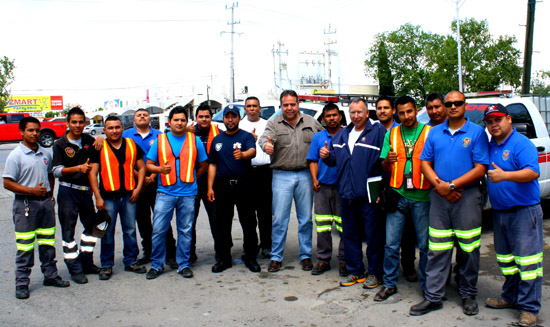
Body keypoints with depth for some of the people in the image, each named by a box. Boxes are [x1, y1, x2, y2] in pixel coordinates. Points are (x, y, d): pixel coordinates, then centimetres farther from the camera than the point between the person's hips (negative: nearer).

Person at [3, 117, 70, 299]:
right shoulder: (15, 155, -7)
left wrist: (50, 193, 10)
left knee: (48, 242, 13)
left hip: (46, 202, 5)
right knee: (25, 246, -1)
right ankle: (22, 283, 10)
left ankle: (50, 276, 25)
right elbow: (7, 183, -10)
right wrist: (31, 190, -20)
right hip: (25, 204, -5)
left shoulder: (45, 154, 9)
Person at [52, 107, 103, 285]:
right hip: (67, 192, -5)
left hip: (85, 190, 5)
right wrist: (78, 168, -23)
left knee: (91, 225, 12)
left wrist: (100, 138, 2)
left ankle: (87, 263, 26)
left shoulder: (88, 140, 7)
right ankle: (75, 269, 9)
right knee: (68, 230, 0)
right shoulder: (60, 144, -4)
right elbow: (56, 170, -8)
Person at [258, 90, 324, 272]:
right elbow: (265, 138, -14)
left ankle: (306, 255, 21)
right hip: (282, 176, -1)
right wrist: (266, 145, -37)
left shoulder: (311, 122, 9)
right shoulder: (274, 123, 3)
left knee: (305, 219, 8)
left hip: (305, 175, 2)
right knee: (279, 219, 0)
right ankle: (276, 257, 12)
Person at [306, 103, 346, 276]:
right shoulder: (318, 137, 13)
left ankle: (344, 261, 9)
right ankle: (323, 259, 15)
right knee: (322, 225, 5)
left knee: (344, 225, -2)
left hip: (343, 186, -2)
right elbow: (313, 161, 12)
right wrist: (315, 179, 0)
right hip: (322, 186, 3)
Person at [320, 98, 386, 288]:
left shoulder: (378, 132, -4)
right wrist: (326, 156, 2)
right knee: (350, 235, 13)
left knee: (373, 235, 3)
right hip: (347, 195, 6)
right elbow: (335, 160, 25)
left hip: (369, 195, -6)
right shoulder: (341, 135, 15)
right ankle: (355, 271, 27)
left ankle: (374, 273, 19)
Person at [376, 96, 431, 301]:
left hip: (421, 197, -2)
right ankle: (389, 284, 18)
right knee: (391, 244, 4)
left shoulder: (429, 132, 3)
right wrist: (388, 161, -11)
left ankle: (427, 285, 21)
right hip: (397, 195, 2)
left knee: (425, 244, 5)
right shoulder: (391, 134, 11)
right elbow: (384, 167, 11)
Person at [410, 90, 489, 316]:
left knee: (469, 249, 6)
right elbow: (425, 163, 8)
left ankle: (468, 295, 23)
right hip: (439, 197, 3)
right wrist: (439, 186, -9)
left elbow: (480, 169, -7)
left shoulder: (477, 132, 0)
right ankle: (433, 297, 13)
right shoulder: (435, 133, 11)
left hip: (467, 197, -2)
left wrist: (452, 185, -14)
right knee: (437, 250, 5)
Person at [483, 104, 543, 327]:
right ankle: (510, 298, 29)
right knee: (506, 259, 16)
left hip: (524, 211, -7)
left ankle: (529, 308, 3)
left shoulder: (522, 144, -10)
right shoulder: (490, 146, 12)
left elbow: (533, 173, -23)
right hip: (499, 212, 8)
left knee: (527, 260, -5)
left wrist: (505, 176, -34)